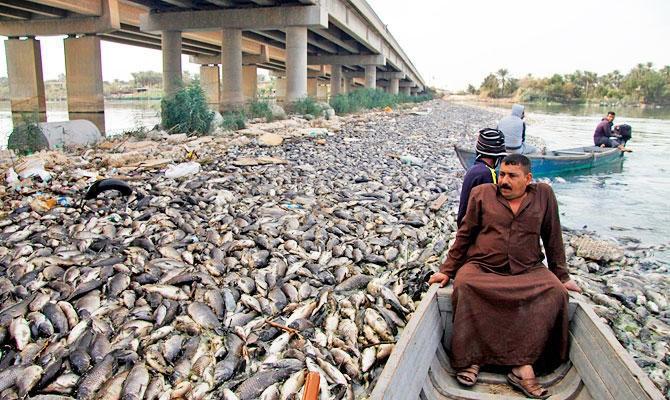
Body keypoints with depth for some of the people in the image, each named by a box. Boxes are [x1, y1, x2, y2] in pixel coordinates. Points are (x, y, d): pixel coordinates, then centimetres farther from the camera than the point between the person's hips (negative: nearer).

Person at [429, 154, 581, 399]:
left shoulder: (543, 195, 6)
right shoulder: (482, 194, 4)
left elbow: (553, 239, 13)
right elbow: (464, 235, 8)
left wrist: (562, 276, 15)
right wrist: (447, 270, 4)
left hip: (528, 271, 1)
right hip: (481, 268, -1)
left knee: (554, 292, -27)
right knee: (464, 285, -32)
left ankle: (524, 365, -24)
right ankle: (469, 359, -20)